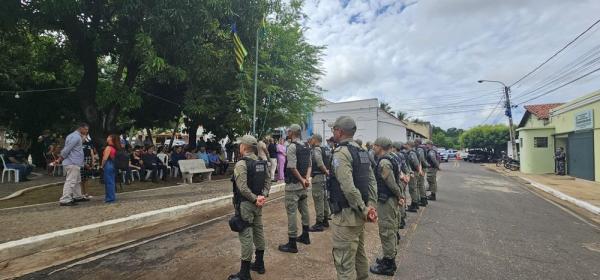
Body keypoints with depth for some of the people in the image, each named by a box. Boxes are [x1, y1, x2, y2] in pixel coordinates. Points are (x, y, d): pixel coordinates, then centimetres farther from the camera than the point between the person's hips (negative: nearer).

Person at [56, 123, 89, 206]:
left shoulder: (76, 136, 18)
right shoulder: (76, 136, -14)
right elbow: (67, 149, -18)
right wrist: (60, 159, -11)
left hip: (75, 163, 11)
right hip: (73, 163, -11)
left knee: (77, 181, 18)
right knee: (70, 181, -10)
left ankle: (78, 196, 27)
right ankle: (65, 200, -9)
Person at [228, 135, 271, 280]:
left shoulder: (241, 164, -17)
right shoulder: (262, 163, 6)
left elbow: (242, 188, -24)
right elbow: (267, 181, 5)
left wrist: (255, 199, -15)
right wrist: (263, 196, -5)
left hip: (245, 204, -8)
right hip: (257, 203, 8)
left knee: (246, 236, -1)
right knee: (258, 232, 17)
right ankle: (259, 264, 31)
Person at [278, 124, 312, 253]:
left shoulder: (292, 147, -16)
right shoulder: (306, 148, 9)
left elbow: (292, 167, -20)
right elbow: (309, 165, 6)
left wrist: (302, 180, -10)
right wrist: (307, 178, -6)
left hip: (293, 185, -9)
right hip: (303, 185, 9)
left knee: (291, 212, -2)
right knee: (304, 209, 18)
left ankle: (292, 244, 4)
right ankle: (305, 236, 33)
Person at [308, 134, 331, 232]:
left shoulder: (316, 150, -13)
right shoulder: (324, 150, 14)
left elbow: (320, 163, -26)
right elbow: (330, 159, 17)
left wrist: (326, 171, -13)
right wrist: (327, 171, 11)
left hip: (318, 177, -10)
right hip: (324, 176, 10)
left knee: (318, 200, -4)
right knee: (324, 199, 16)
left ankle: (319, 224, 1)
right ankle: (325, 220, 26)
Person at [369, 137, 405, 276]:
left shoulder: (383, 162, -21)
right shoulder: (391, 158, 10)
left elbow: (392, 183, -21)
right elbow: (396, 179, 13)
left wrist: (399, 196, -6)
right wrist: (401, 196, 11)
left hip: (386, 201, -10)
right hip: (392, 199, 10)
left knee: (386, 232, 0)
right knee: (392, 230, 19)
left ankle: (388, 265, 12)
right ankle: (390, 259, 33)